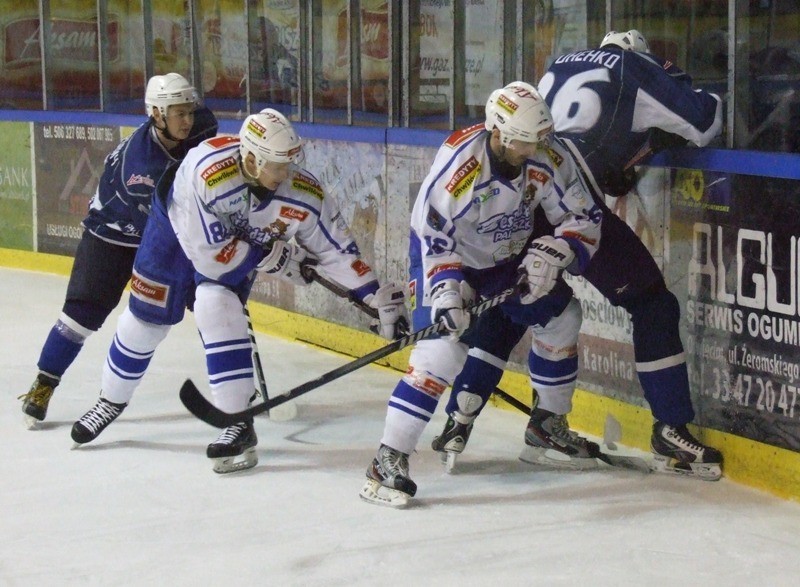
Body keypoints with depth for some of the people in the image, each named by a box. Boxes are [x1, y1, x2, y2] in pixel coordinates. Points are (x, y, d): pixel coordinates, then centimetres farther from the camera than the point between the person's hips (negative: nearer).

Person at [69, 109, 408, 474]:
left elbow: (337, 250, -19)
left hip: (239, 241, 1)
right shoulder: (206, 172, -42)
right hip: (179, 227, -1)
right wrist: (273, 257, -29)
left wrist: (380, 298, -22)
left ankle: (239, 424, -16)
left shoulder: (303, 195, -31)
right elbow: (209, 254, -35)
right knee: (146, 316, 8)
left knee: (217, 309, -22)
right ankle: (112, 400, 33)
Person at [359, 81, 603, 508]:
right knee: (443, 349, -21)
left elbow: (583, 218, -11)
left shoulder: (548, 159, -19)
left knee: (560, 316, 10)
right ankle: (388, 461, -18)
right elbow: (431, 235, -26)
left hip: (509, 257, 7)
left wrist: (552, 253, -27)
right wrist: (446, 287, -37)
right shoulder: (458, 164, -33)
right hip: (449, 254, -6)